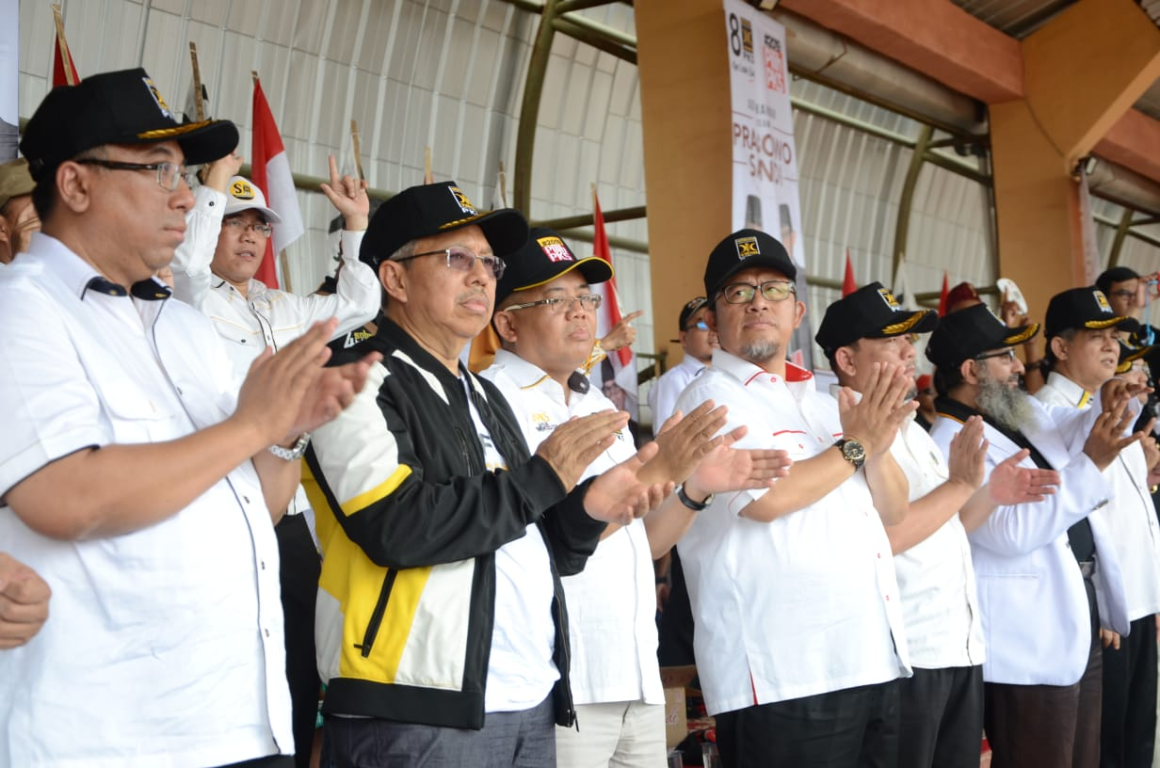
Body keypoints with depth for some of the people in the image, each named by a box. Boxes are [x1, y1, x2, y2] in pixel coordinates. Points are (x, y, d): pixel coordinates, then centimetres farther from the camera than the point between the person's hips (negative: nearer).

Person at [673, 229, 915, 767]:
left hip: (874, 661, 8)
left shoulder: (823, 404, 18)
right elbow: (766, 497, -19)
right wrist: (856, 444, -8)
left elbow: (892, 509, 15)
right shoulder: (712, 397, -4)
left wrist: (877, 448, -5)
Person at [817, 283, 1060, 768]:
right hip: (903, 655, -9)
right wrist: (961, 484, -19)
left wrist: (990, 496, 6)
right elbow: (878, 539, -23)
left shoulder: (913, 432, 16)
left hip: (961, 648, 9)